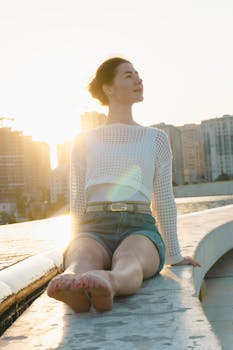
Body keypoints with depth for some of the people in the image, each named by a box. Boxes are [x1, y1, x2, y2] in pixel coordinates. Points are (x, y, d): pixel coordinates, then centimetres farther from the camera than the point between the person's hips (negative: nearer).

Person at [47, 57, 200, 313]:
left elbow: (164, 201, 20)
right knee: (84, 259, -38)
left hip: (140, 231, 0)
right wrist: (76, 249, 9)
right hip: (94, 231, 1)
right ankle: (74, 287, -70)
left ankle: (108, 283, -71)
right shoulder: (85, 141, 19)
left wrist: (174, 255, 22)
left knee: (128, 261, -39)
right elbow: (77, 202, 16)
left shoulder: (156, 139, 20)